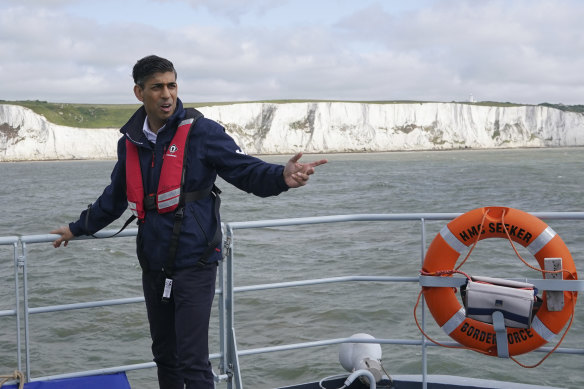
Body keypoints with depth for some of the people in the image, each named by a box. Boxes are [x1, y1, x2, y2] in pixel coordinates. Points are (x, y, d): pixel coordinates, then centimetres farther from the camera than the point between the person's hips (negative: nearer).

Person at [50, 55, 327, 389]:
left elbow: (248, 171, -16)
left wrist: (283, 177, -37)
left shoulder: (200, 131, -10)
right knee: (164, 354, 18)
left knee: (192, 361, -7)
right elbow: (115, 198, 24)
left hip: (194, 264, -6)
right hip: (154, 265, 6)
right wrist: (78, 228, 34)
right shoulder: (130, 142, 7)